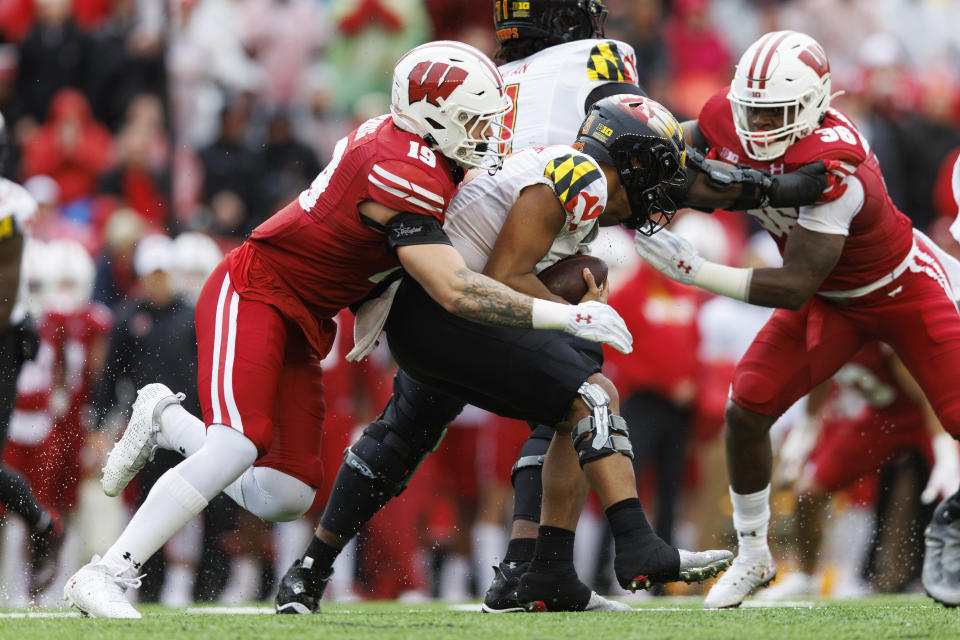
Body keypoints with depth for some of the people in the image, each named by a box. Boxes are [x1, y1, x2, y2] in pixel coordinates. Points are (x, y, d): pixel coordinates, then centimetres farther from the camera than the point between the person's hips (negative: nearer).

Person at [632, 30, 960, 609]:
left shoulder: (833, 167, -40)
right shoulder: (728, 118, -21)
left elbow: (795, 288, -38)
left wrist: (696, 272, -39)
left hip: (903, 291, -6)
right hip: (831, 299, 6)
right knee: (746, 409, -6)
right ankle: (753, 559, 11)